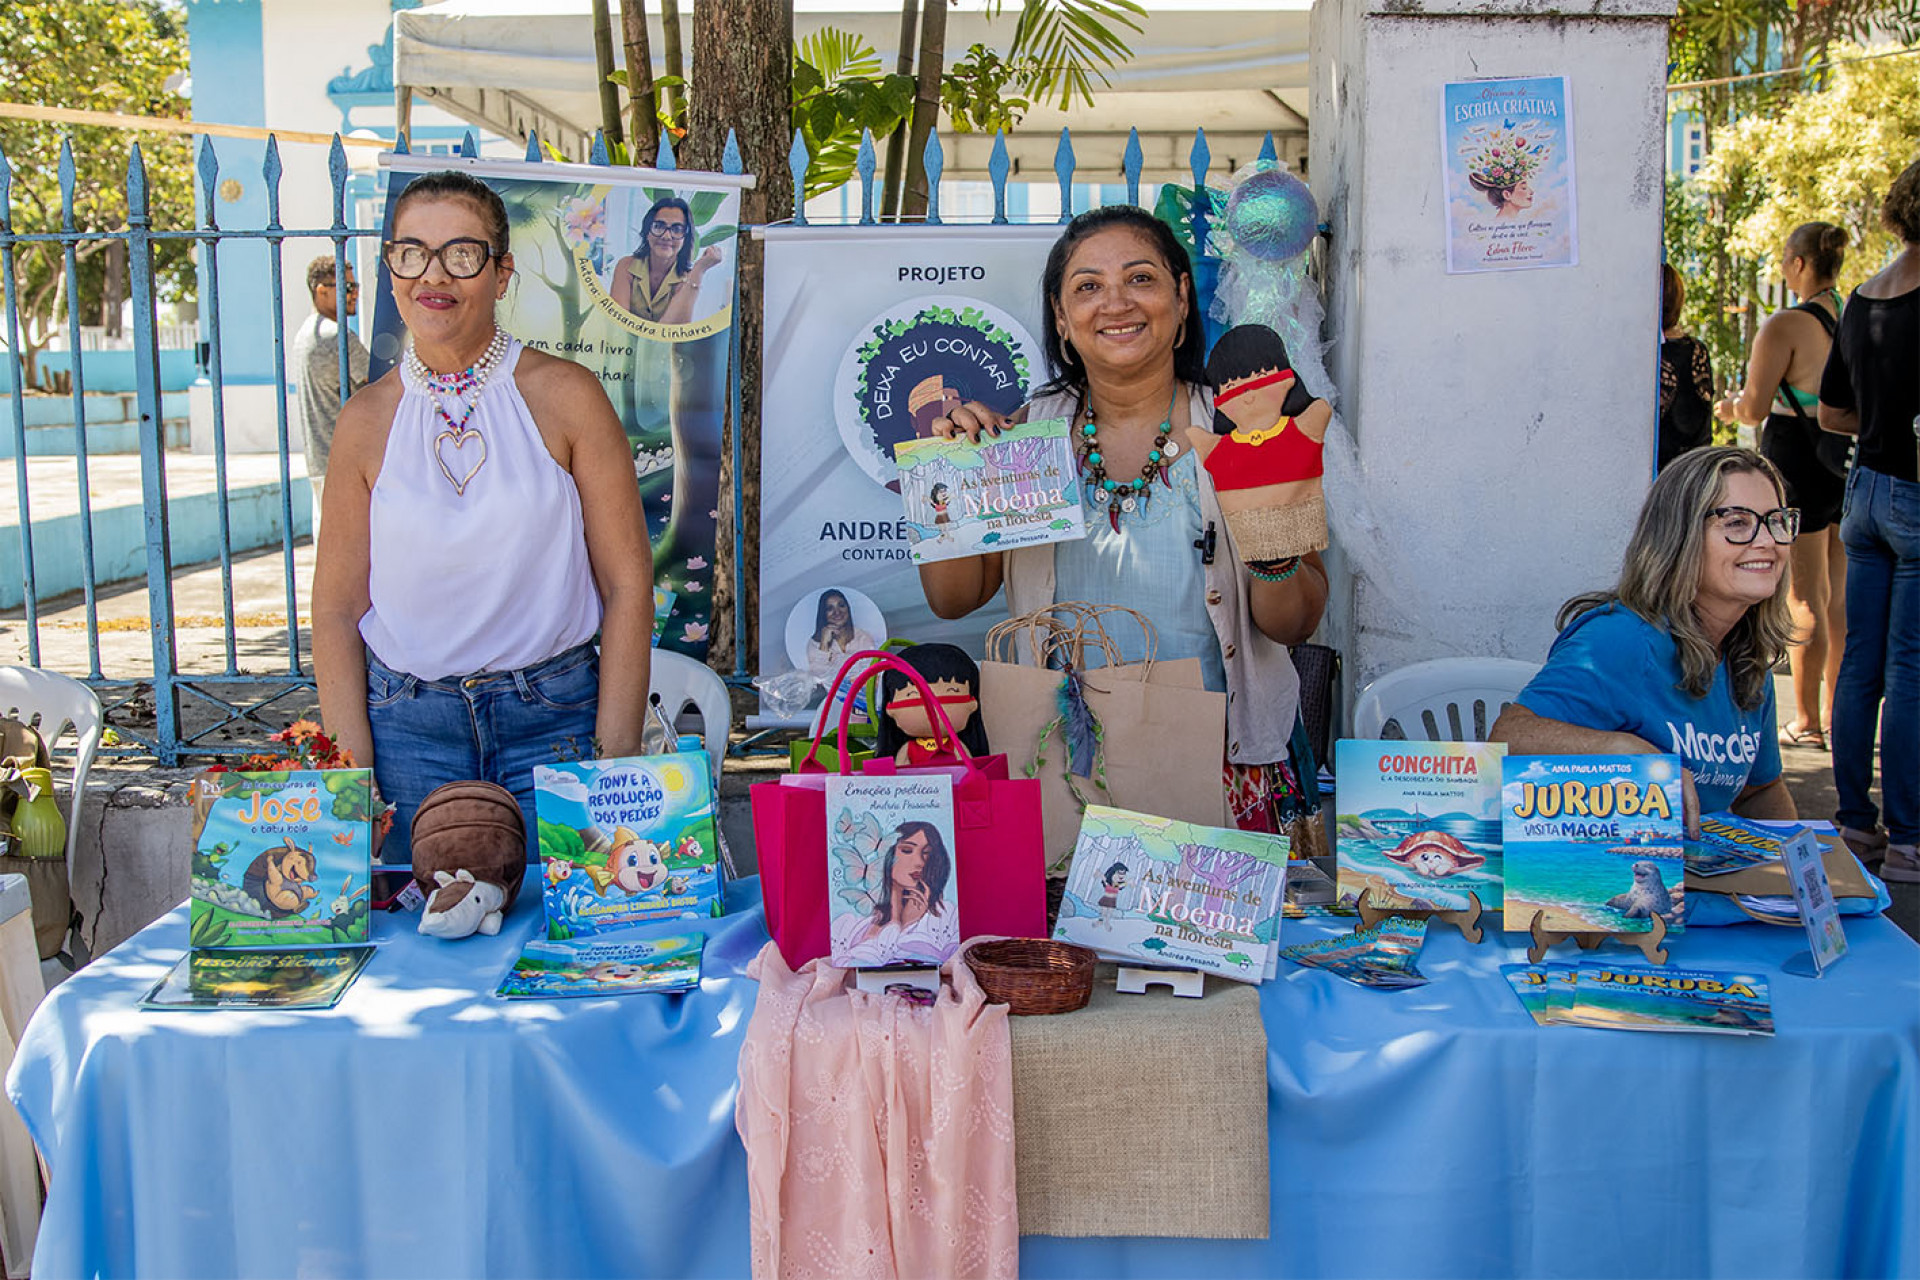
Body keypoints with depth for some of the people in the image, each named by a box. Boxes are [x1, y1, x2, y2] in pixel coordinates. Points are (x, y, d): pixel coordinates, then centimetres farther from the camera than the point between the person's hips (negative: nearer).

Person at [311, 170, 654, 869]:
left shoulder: (564, 395, -3)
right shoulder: (366, 420, 3)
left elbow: (627, 584, -3)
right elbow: (336, 609, 5)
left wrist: (616, 761, -8)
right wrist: (354, 778, -4)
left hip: (552, 717, -1)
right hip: (407, 725, 1)